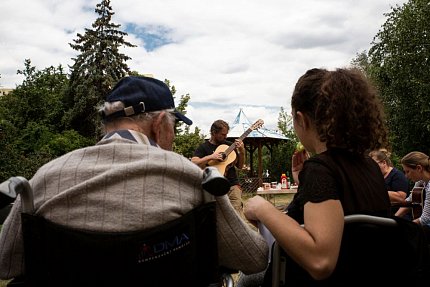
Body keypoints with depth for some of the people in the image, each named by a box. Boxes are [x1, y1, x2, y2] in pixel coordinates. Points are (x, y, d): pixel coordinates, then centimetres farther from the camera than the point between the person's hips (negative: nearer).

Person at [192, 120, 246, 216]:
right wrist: (210, 157, -19)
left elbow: (239, 166, 15)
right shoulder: (203, 147, 3)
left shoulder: (230, 145, 13)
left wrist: (242, 152, -1)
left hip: (232, 184, 2)